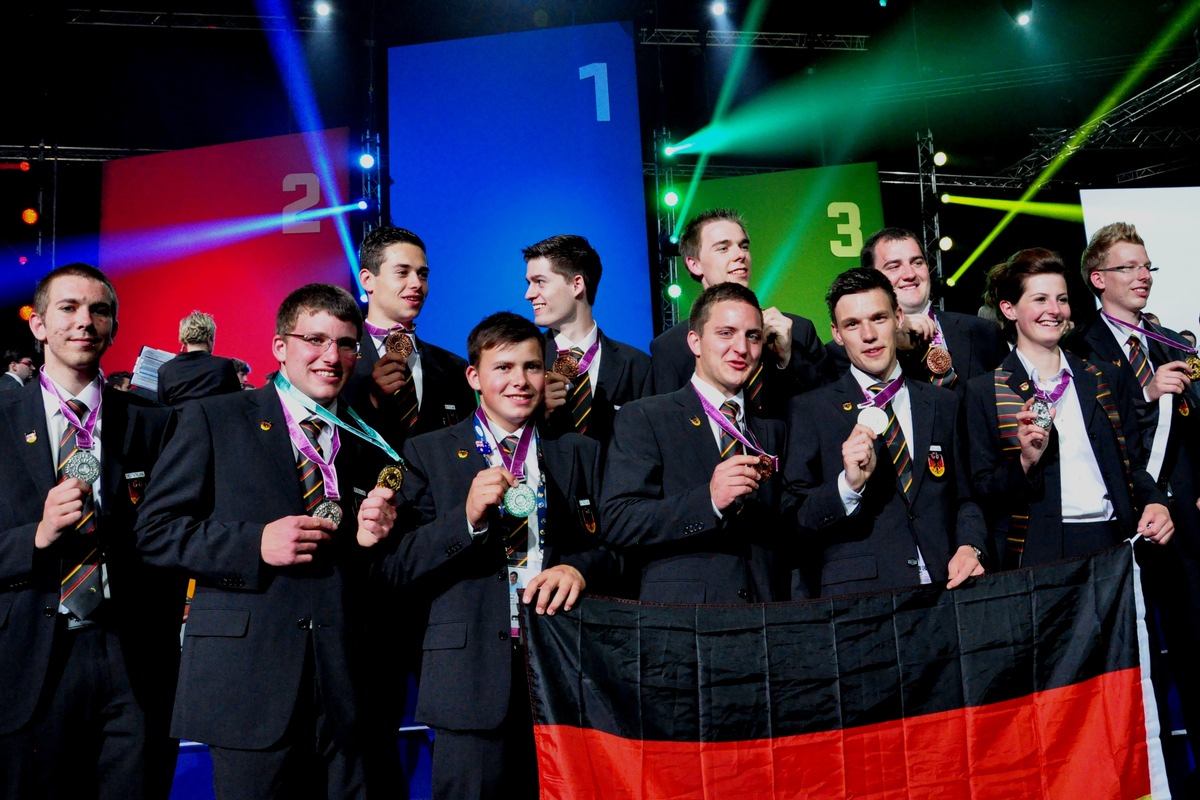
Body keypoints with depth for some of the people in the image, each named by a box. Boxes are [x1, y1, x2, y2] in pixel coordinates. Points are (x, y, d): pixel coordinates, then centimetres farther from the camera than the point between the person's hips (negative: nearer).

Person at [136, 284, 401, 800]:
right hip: (247, 677, -3)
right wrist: (255, 545, -15)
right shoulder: (214, 419, 2)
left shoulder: (368, 444, 13)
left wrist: (376, 534, -4)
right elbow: (155, 530, -3)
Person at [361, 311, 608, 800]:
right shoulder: (428, 453, 5)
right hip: (472, 679, -2)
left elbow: (612, 544, 8)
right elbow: (396, 565, -2)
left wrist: (580, 568, -14)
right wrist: (468, 516, -18)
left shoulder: (580, 453, 12)